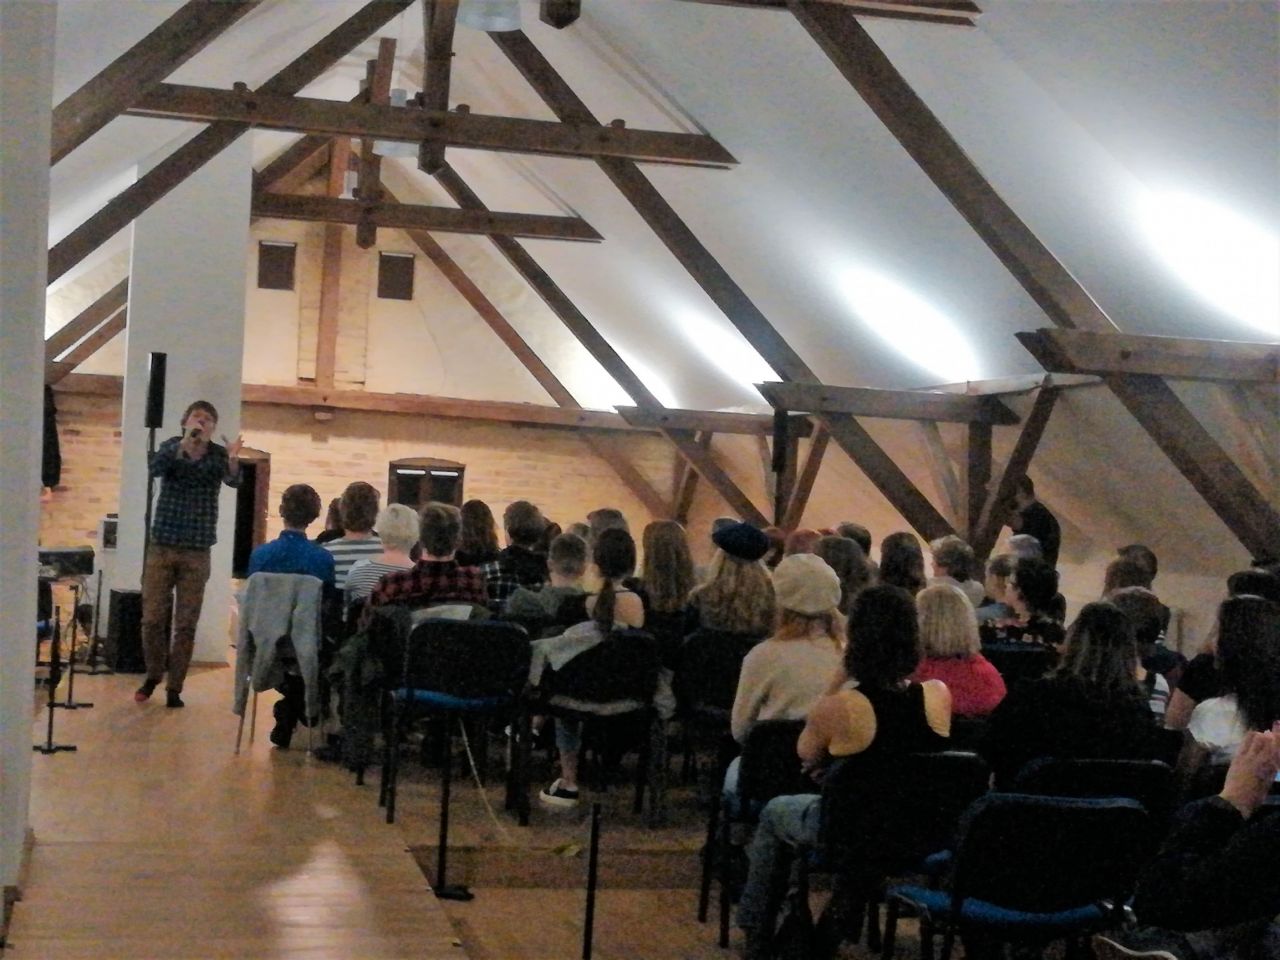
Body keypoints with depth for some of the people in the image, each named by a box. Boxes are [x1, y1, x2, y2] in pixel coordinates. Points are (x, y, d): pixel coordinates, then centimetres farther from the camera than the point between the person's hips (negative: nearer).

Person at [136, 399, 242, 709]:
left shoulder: (218, 454, -1)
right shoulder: (172, 446, 0)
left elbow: (233, 480, -19)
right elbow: (155, 468, -20)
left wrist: (233, 460, -41)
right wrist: (185, 442, -33)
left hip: (197, 552, 0)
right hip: (161, 546, 0)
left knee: (186, 624, 2)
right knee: (153, 618, 5)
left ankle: (174, 688, 10)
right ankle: (154, 674, 27)